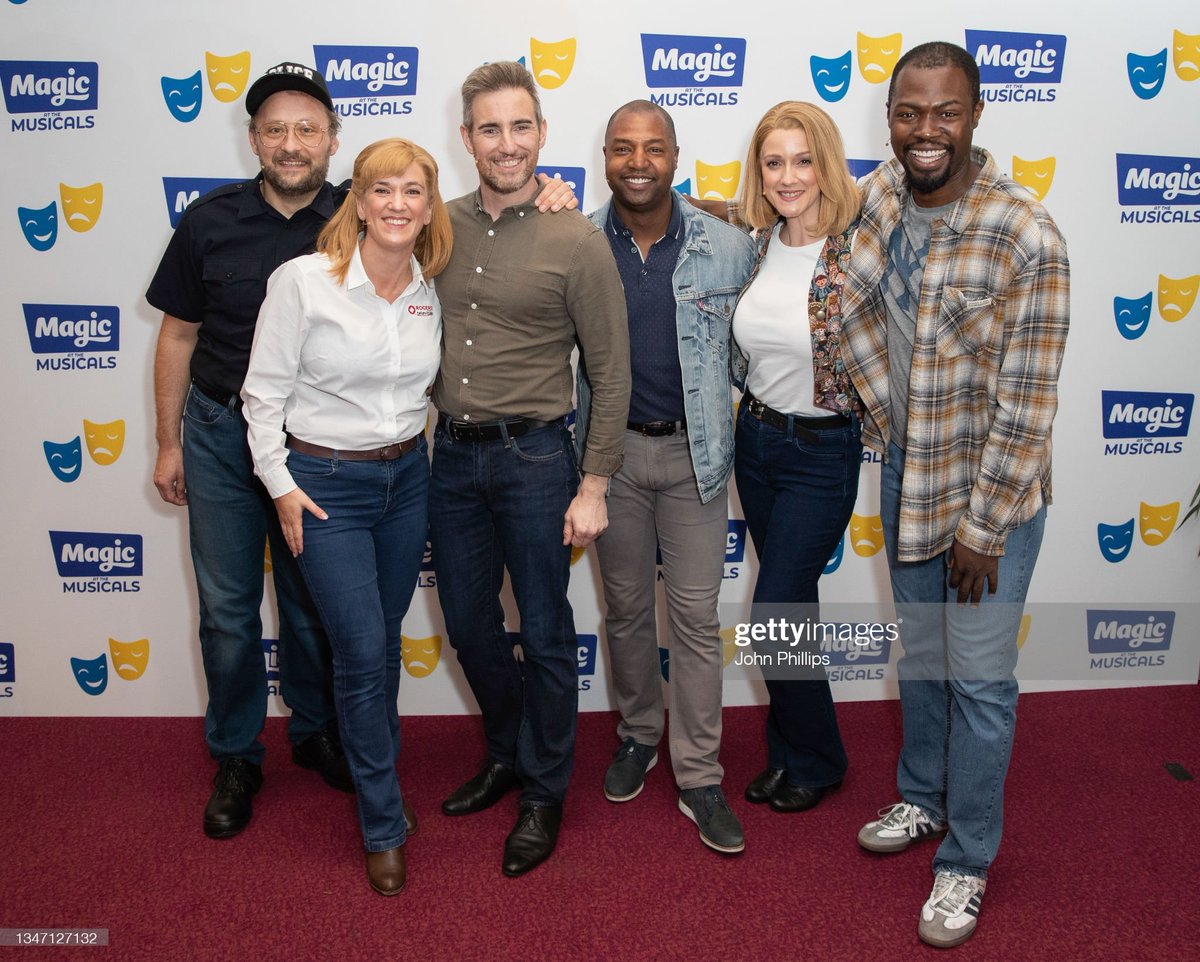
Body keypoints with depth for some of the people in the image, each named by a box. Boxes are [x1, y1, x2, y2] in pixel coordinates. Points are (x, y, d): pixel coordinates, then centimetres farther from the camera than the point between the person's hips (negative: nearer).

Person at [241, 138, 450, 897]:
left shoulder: (434, 290, 0)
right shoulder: (304, 280, -14)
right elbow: (265, 391, -8)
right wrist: (281, 485, -8)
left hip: (407, 477, 5)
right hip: (324, 483, -4)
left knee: (384, 641, 17)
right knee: (362, 653, -2)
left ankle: (373, 763, 41)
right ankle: (384, 825, 15)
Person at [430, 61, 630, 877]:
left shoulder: (577, 241, -9)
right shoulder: (443, 227, 4)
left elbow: (611, 372, -8)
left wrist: (594, 486, -10)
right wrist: (435, 428, 8)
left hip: (532, 457, -5)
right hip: (452, 453, 5)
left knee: (544, 633, 8)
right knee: (468, 623, 16)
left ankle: (544, 794, 28)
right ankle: (507, 753, 41)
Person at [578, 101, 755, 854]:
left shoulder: (728, 247, -4)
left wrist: (729, 413, -2)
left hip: (694, 452, -1)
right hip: (611, 449, 1)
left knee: (696, 614, 2)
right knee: (627, 607, 14)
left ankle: (699, 777, 14)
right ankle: (639, 734, 36)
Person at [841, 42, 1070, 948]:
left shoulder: (1027, 236, -22)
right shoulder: (876, 198, -4)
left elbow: (1027, 401, -19)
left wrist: (983, 524, -16)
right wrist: (884, 418, 7)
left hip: (992, 485, -5)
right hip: (907, 471, 6)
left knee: (978, 677, 4)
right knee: (921, 654, 20)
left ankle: (966, 860, 23)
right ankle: (923, 800, 42)